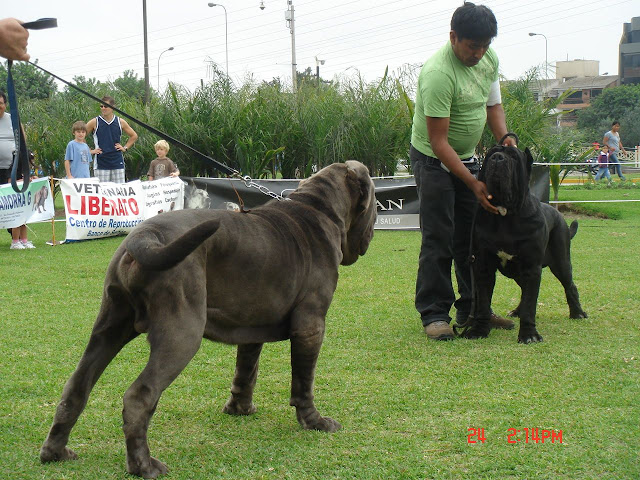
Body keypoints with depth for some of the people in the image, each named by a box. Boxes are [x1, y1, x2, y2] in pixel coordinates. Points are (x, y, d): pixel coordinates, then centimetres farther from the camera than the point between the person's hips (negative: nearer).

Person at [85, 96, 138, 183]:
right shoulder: (94, 122, 0)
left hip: (117, 162, 2)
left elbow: (134, 136, 20)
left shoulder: (120, 122, 6)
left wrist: (125, 148, 9)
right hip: (101, 164, -2)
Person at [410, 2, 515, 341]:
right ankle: (434, 314, -4)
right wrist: (474, 183, -33)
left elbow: (493, 105, 11)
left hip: (468, 157, 8)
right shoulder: (438, 74, -29)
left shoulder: (489, 59, -4)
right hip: (433, 160, -8)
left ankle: (472, 309, 16)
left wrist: (504, 138, -10)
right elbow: (438, 141, -29)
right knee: (438, 239, -10)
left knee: (472, 237, 8)